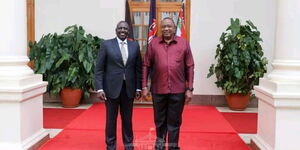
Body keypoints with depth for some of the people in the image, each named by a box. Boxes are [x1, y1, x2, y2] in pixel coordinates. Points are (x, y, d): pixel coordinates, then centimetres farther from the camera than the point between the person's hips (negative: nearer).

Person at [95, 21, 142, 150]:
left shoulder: (135, 45, 6)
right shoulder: (106, 44, -2)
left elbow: (138, 68, 8)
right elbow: (99, 69, -4)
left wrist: (138, 88, 4)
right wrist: (99, 88, -11)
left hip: (129, 88, 2)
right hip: (112, 88, -2)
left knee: (127, 119, 12)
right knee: (111, 119, 8)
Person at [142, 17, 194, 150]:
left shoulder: (184, 43, 2)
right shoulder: (153, 43, 3)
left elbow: (190, 67, 1)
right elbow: (146, 66, 4)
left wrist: (189, 89, -2)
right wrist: (144, 86, -1)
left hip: (178, 90, 0)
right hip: (158, 90, 1)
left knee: (174, 122, 9)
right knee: (159, 120, 14)